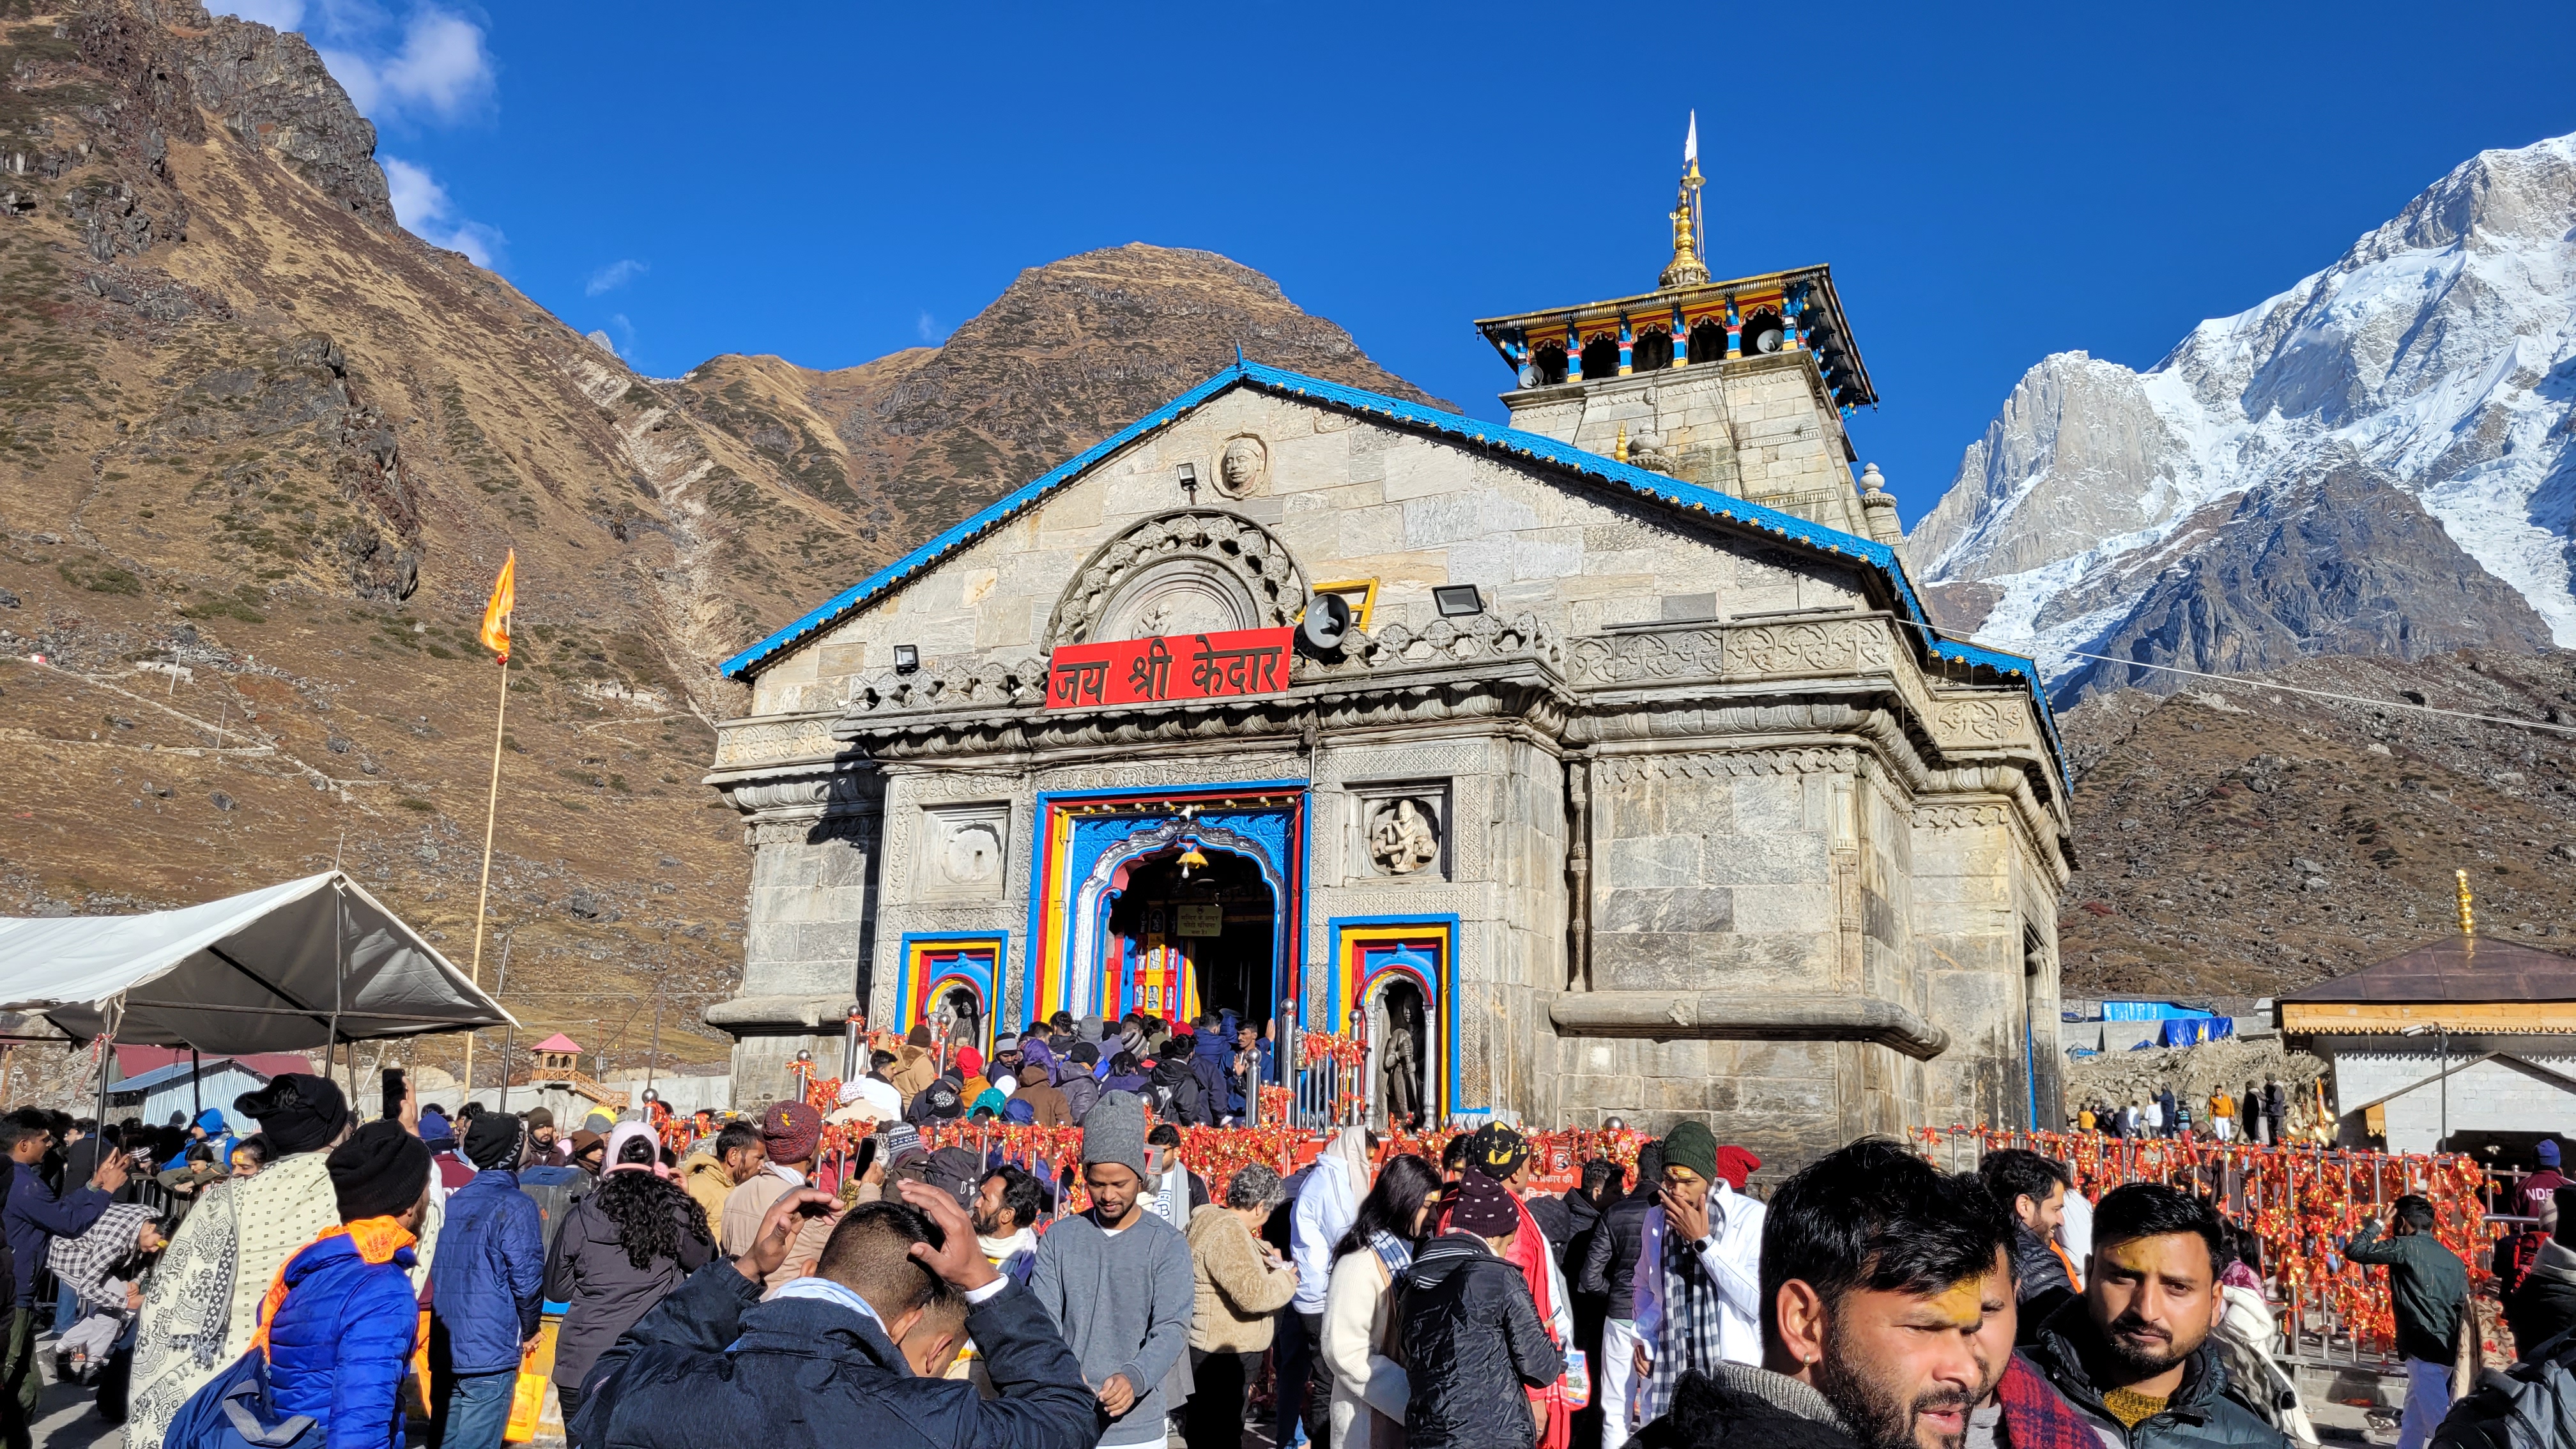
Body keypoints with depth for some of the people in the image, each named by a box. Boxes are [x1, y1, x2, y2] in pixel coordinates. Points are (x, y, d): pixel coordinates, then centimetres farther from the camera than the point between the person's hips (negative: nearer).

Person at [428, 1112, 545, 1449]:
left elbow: (438, 1272, 14)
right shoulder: (515, 1206, -13)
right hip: (489, 1354, -7)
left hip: (443, 1350, 7)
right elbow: (527, 1280, -15)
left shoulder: (453, 1201, 9)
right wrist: (528, 1330, 1)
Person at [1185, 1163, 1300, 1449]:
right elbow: (1253, 1294, -28)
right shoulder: (1228, 1233, -23)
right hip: (1220, 1359, -11)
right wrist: (1287, 1278, -12)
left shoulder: (1209, 1217, 9)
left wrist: (1262, 1255, 17)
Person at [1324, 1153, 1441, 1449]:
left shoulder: (1410, 1253, 7)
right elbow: (1346, 1353, -21)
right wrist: (1411, 1397, -22)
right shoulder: (1361, 1264, -17)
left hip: (1406, 1408, 7)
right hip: (1370, 1417, -7)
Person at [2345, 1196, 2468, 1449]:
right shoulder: (2453, 1259, 15)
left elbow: (2354, 1250, -10)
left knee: (2440, 1424, -8)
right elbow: (2463, 1307, 16)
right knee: (2413, 1421, 18)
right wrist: (2455, 1348, 20)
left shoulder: (2406, 1247, -8)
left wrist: (2375, 1225, 4)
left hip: (2423, 1350, -9)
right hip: (2444, 1349, 9)